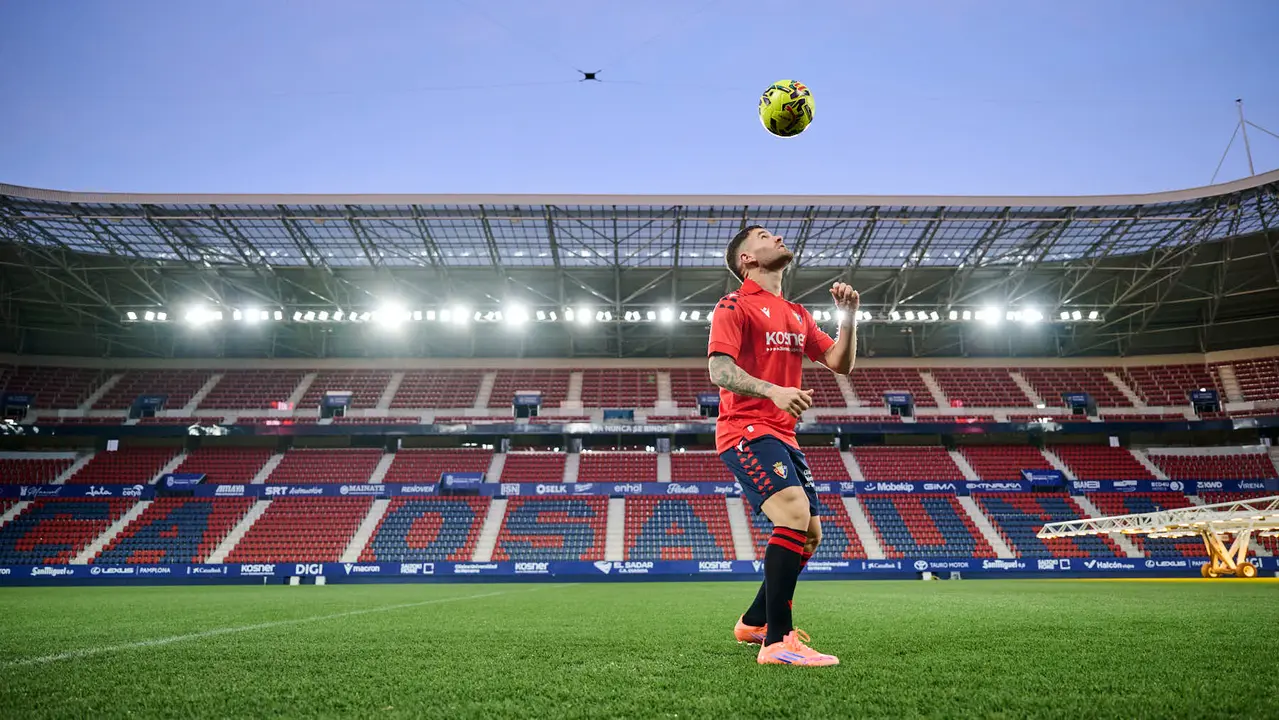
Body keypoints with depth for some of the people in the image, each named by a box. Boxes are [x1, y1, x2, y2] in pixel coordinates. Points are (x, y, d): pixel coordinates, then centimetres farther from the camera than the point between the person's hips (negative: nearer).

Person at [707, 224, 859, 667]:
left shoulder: (796, 314, 21)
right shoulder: (735, 306, -2)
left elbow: (840, 363, 18)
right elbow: (719, 370, -14)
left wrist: (849, 316, 3)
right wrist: (773, 391, -29)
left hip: (782, 435, 9)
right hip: (745, 428, -8)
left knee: (810, 533, 10)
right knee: (795, 513, -26)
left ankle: (754, 622, 26)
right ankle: (778, 643, -24)